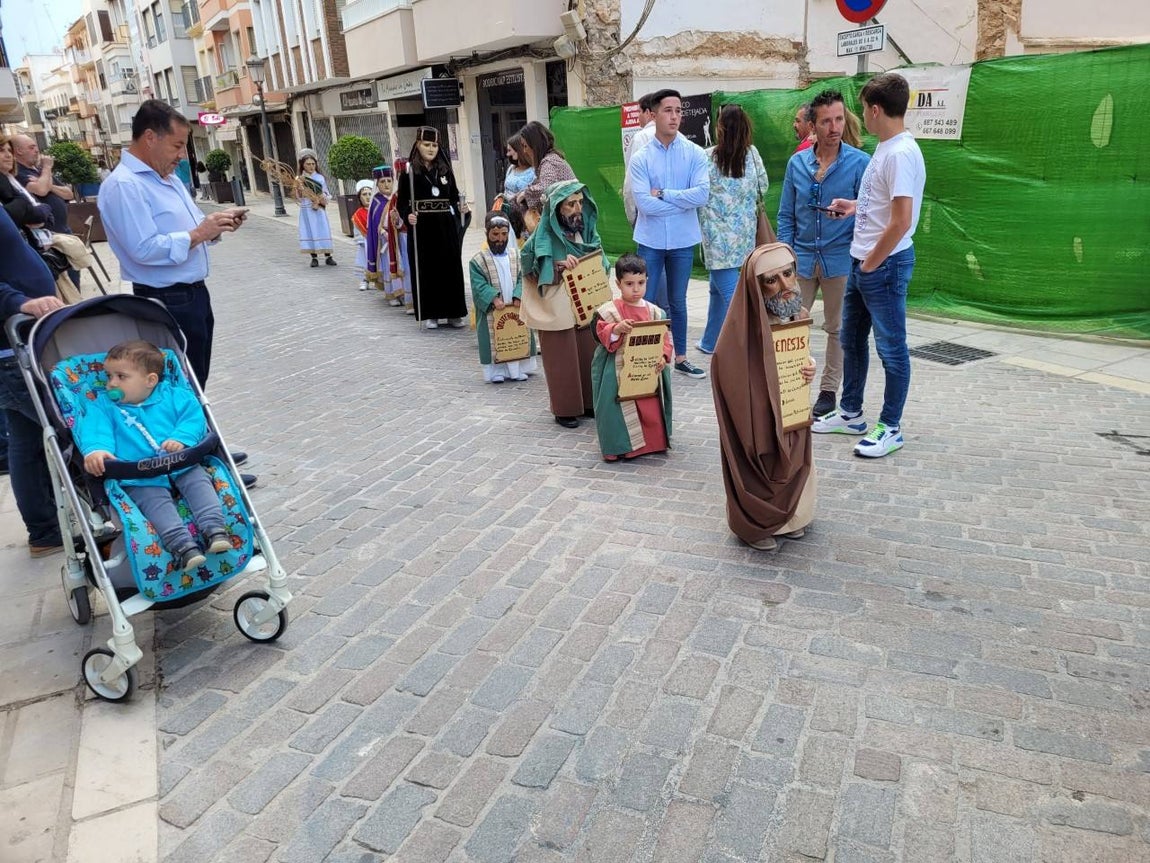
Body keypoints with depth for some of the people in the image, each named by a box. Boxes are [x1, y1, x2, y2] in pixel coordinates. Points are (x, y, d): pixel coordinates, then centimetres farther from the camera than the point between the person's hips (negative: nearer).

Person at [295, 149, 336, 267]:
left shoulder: (320, 178, 2)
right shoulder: (299, 179, 3)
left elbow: (327, 195, 5)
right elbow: (299, 198, 1)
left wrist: (322, 199, -15)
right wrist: (299, 189, -16)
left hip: (319, 210, 0)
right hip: (306, 210, 0)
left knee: (323, 231, -2)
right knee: (310, 231, 1)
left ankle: (328, 256, 1)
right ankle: (314, 257, 6)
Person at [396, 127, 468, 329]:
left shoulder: (445, 169, 9)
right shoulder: (409, 171, -2)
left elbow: (454, 196, 12)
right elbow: (401, 201, -3)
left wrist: (460, 207, -7)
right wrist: (407, 215, -20)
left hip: (446, 227, 3)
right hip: (422, 228, -3)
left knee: (451, 267, 5)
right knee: (426, 269, 1)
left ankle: (454, 312, 14)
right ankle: (429, 314, 10)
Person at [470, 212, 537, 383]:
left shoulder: (517, 256, 6)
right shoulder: (478, 260, -2)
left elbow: (523, 279, -2)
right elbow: (479, 285, -10)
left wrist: (518, 296, -18)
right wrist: (494, 298, -24)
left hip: (516, 309, 3)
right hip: (492, 311, -3)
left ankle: (518, 369, 20)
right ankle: (496, 371, 10)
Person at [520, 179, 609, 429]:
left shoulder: (585, 226, 4)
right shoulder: (545, 234, -13)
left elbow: (598, 259, 13)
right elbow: (530, 267, -13)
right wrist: (559, 265, -24)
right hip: (557, 307, -5)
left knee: (588, 352, 10)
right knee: (562, 357, 3)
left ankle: (589, 402, 25)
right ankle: (565, 409, 15)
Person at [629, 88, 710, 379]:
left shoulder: (695, 154, -2)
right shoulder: (640, 158, -5)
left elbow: (702, 194, -15)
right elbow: (644, 203, -16)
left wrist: (663, 194, -14)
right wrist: (683, 201, -11)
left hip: (683, 240, 1)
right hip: (651, 240, -1)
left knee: (677, 301, 14)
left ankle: (680, 357, 26)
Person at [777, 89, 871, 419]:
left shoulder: (860, 163, -6)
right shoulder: (797, 163, 3)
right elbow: (786, 215, 8)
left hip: (840, 259, -2)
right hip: (802, 258, 2)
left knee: (837, 328, 10)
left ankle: (829, 390, 22)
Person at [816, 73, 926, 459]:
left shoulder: (901, 153, -20)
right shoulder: (885, 149, 10)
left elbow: (901, 221, -24)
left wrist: (871, 265, -16)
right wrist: (855, 206, 18)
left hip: (885, 264, -10)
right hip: (863, 261, 10)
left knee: (891, 347, 2)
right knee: (852, 339, 18)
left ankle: (890, 428, 13)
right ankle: (851, 413, 32)